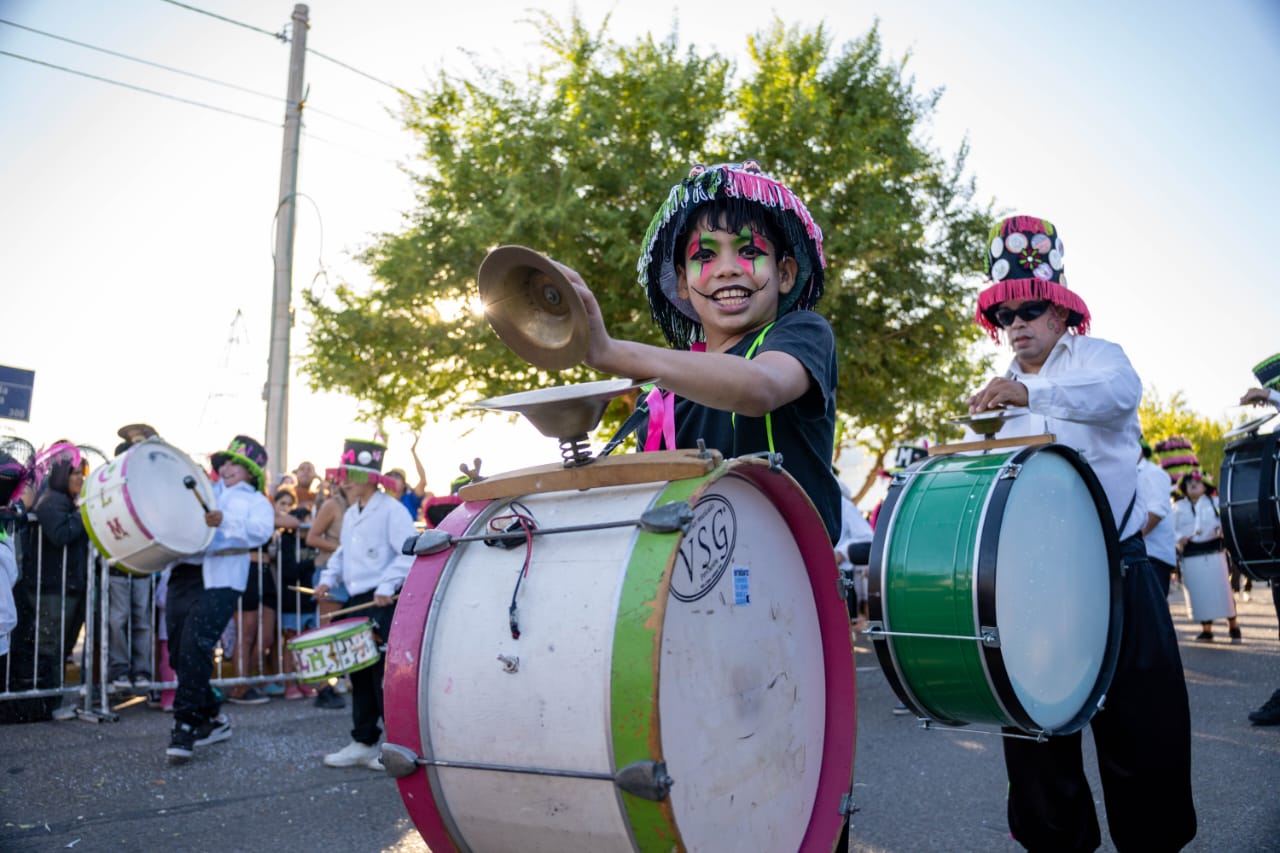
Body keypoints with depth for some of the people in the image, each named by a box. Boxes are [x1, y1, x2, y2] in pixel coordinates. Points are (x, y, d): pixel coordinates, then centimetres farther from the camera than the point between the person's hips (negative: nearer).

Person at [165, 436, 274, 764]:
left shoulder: (256, 501, 11)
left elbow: (260, 530, -9)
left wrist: (225, 521, -25)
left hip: (219, 580, -5)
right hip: (184, 573, 5)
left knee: (195, 646, -18)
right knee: (178, 651, 4)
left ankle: (185, 726, -8)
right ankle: (212, 719, 20)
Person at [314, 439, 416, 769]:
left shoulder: (391, 510, -11)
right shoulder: (350, 514, 17)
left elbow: (409, 552, -18)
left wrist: (388, 584, -23)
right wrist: (329, 578, 11)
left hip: (385, 602, -9)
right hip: (358, 601, 9)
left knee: (385, 673, -6)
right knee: (359, 672, 12)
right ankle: (364, 742, 23)